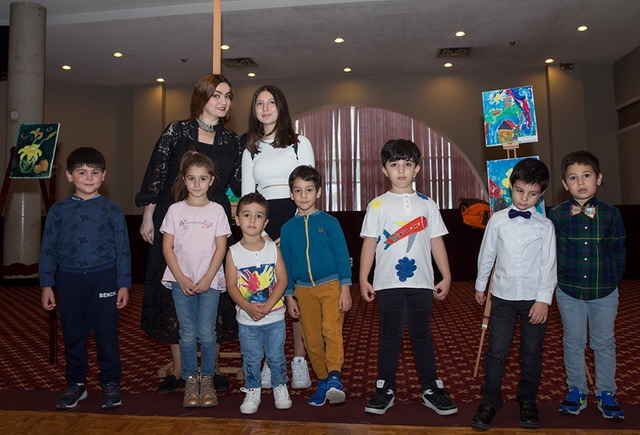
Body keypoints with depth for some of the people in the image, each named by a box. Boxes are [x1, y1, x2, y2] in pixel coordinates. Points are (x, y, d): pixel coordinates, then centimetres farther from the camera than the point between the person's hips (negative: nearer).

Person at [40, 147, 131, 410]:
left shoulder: (112, 210, 0)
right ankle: (75, 384, 28)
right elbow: (48, 249, 7)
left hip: (103, 279, -2)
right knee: (73, 334, 12)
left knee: (106, 334, 4)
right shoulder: (58, 210, 4)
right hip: (69, 280, 2)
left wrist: (124, 284, -2)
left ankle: (110, 383, 20)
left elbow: (123, 250, 1)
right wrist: (46, 285, 3)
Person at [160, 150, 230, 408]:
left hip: (209, 282, -1)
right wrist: (182, 278, -8)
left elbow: (220, 248, -2)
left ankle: (207, 380, 18)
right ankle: (190, 382, 19)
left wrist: (206, 279, -9)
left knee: (206, 333, 2)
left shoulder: (216, 210, 2)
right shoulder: (175, 210, 3)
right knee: (187, 334, 5)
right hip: (181, 282, 1)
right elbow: (167, 247, 1)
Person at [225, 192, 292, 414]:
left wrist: (268, 305, -17)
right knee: (251, 358, 11)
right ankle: (252, 391, 30)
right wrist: (248, 307, -19)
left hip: (274, 316, 0)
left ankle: (280, 387, 32)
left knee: (276, 355, 11)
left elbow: (282, 280, -6)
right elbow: (231, 286, -6)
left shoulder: (273, 248, -3)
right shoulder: (234, 252, -4)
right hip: (247, 319, 0)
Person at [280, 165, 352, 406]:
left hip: (331, 284, -3)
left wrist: (345, 288, -7)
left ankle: (335, 376, -22)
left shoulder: (329, 222, -2)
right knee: (312, 339, 8)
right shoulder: (288, 228, 6)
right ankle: (323, 381, 21)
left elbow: (342, 255, -2)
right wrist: (289, 296, 8)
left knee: (331, 329, -22)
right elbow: (286, 263, 10)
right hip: (303, 289, 3)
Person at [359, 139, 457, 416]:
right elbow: (369, 243, 1)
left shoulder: (427, 204, 7)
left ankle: (431, 389, 24)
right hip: (387, 282, -1)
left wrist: (446, 277, 5)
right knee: (389, 337, 9)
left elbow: (436, 241, 8)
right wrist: (363, 279, -3)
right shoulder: (377, 205, 2)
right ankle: (385, 389, 21)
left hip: (421, 281, 1)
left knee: (422, 335, 11)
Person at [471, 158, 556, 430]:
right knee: (496, 351, 2)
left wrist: (543, 299, -8)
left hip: (534, 298, 0)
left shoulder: (545, 225, -2)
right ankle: (489, 403, 16)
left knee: (532, 354, 11)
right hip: (503, 296, 0)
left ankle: (527, 401, 30)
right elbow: (487, 254, 9)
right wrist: (480, 285, 15)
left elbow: (548, 264, -3)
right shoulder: (497, 220, 0)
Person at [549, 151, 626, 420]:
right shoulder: (556, 214, -6)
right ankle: (576, 390, 30)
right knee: (573, 343, 13)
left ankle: (606, 394, 31)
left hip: (604, 292, 0)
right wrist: (557, 277, -2)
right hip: (569, 291, 0)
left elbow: (618, 252, 3)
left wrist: (613, 279, -1)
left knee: (604, 343, 14)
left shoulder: (611, 214, -5)